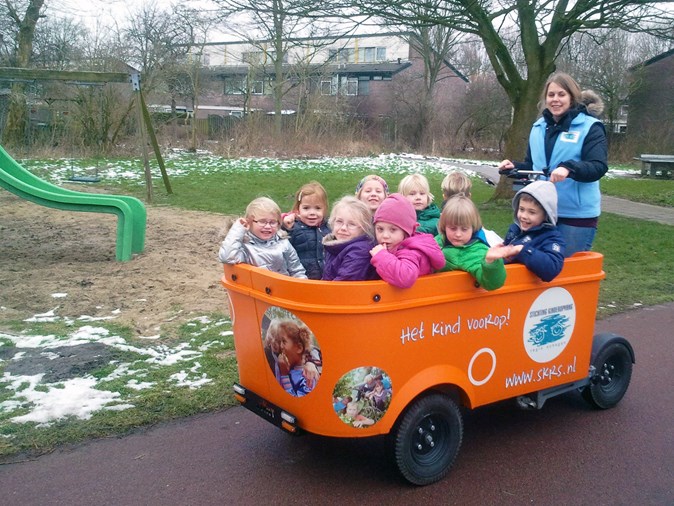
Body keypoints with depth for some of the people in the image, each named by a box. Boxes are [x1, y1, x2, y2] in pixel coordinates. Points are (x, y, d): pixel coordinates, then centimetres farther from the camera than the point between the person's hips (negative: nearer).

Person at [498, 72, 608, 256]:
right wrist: (514, 166, -2)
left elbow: (598, 167, -18)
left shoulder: (590, 127, -8)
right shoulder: (539, 127, 11)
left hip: (577, 214, -5)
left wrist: (569, 168, -35)